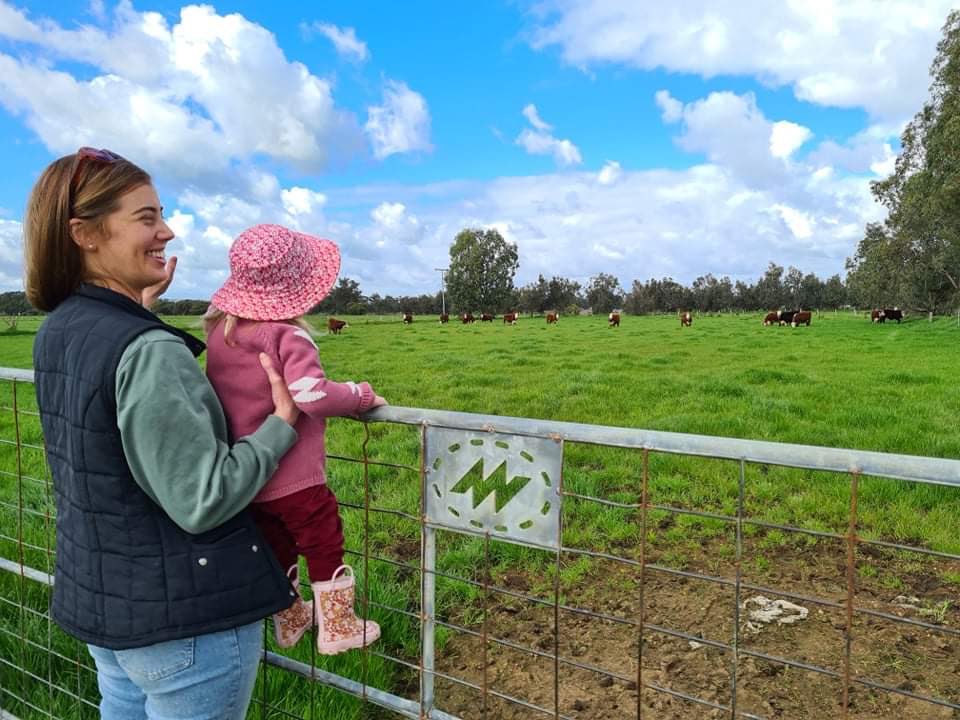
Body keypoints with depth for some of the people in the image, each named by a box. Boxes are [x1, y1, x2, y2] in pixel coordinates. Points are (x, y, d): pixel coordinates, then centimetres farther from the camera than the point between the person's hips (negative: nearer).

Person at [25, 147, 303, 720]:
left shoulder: (55, 332, 0)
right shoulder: (149, 351, -26)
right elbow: (203, 501, -25)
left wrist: (139, 305, 20)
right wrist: (283, 424, -15)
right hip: (184, 618, -8)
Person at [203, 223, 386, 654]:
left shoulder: (220, 330, 0)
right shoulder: (288, 336, -21)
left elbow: (216, 392, 9)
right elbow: (312, 395, -32)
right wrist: (363, 395, -18)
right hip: (294, 478, -7)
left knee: (275, 550, 23)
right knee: (324, 548, 12)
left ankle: (289, 623, 41)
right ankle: (336, 629, 25)